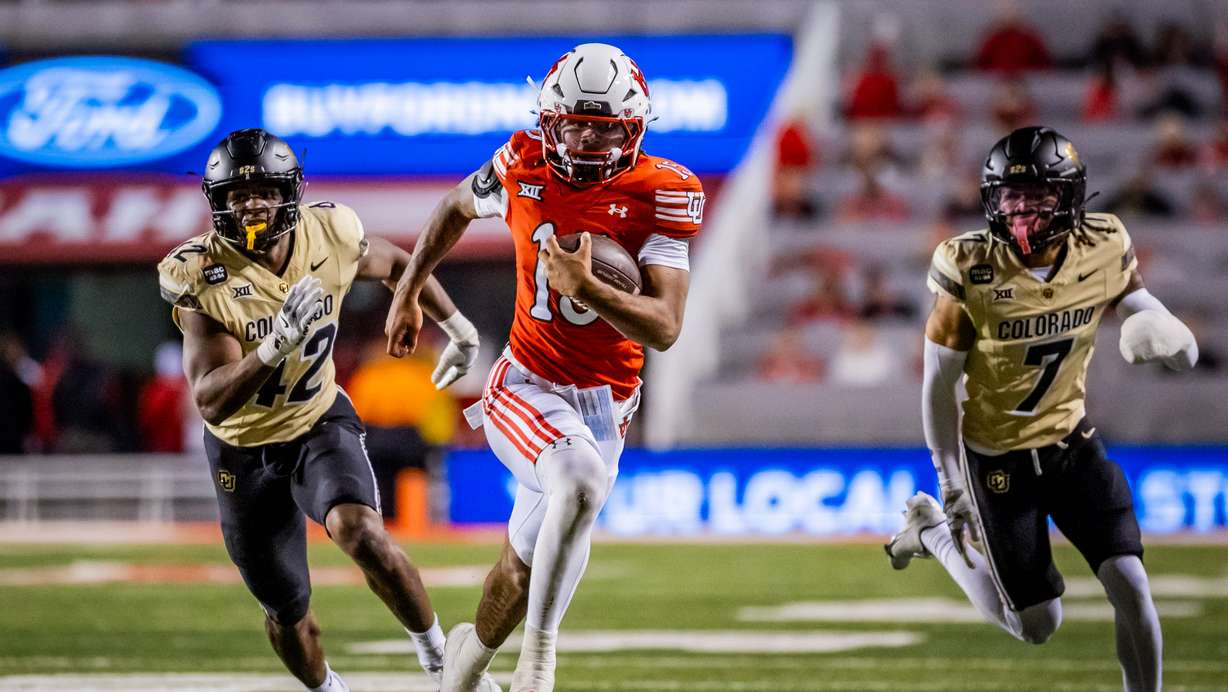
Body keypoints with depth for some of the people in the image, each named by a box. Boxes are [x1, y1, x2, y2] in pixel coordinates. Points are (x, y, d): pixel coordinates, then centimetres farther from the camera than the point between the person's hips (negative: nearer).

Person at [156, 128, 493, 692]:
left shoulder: (329, 236, -16)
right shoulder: (202, 276, -26)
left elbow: (395, 263, 9)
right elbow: (211, 403, -34)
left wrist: (458, 328, 19)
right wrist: (275, 346, -50)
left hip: (320, 423, 0)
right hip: (245, 450, 0)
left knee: (360, 533, -30)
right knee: (285, 611, 11)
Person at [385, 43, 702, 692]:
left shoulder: (661, 194, -13)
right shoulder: (524, 169, -8)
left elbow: (664, 328, -19)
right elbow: (456, 208, 16)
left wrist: (587, 288, -34)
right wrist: (406, 293, 23)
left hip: (605, 401, 2)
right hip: (526, 387, -2)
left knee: (527, 559, 13)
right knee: (583, 481, -32)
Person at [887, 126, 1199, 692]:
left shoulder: (1104, 253, -14)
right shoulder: (970, 273, -23)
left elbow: (1187, 355, -9)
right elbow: (938, 386, -12)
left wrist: (1164, 335, -33)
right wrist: (951, 485, -12)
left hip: (1071, 442, 3)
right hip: (997, 457, -3)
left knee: (1130, 586, -10)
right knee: (1037, 625, 7)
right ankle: (933, 533, 30)